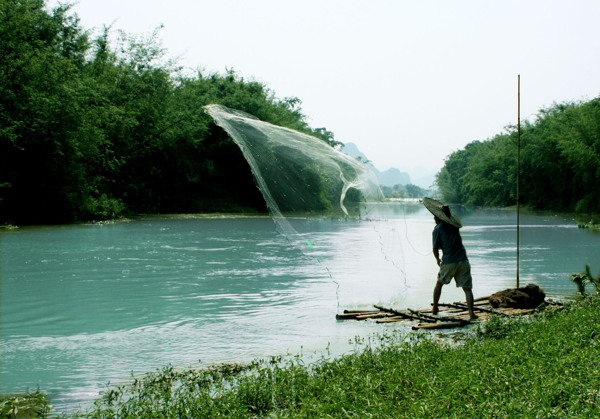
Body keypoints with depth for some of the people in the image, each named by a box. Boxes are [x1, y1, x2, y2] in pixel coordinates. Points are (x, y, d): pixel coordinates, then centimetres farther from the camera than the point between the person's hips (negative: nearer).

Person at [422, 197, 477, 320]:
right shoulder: (454, 226, 10)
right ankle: (471, 313, -15)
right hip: (462, 260, 2)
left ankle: (434, 309, 27)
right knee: (467, 288, 0)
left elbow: (435, 248, 0)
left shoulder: (437, 229, -4)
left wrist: (437, 259, 18)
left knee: (439, 283, 21)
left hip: (448, 262, -2)